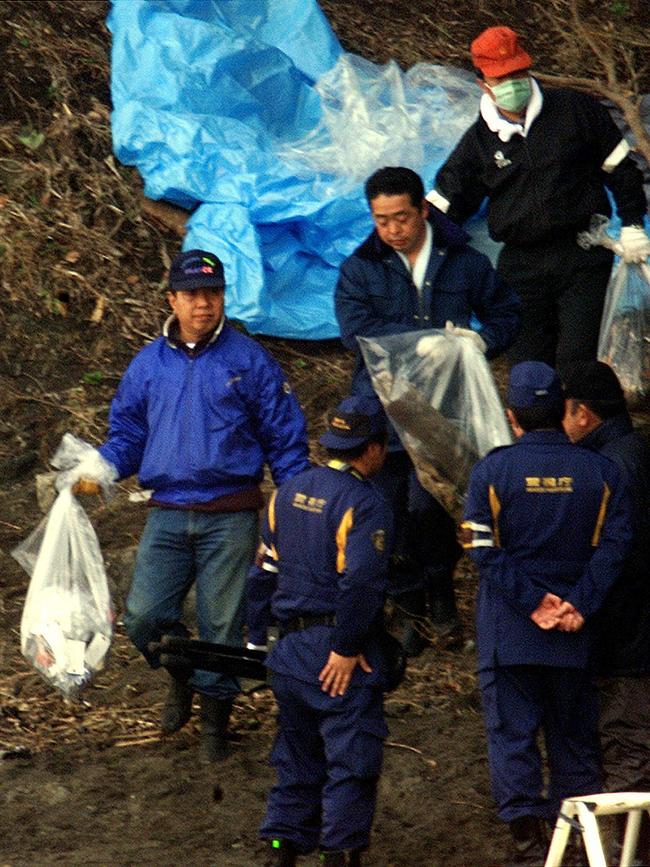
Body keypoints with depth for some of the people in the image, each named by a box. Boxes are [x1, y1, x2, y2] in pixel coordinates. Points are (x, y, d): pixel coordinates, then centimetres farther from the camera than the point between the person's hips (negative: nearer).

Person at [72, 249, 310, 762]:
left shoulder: (249, 360, 2)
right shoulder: (148, 366, 10)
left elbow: (284, 436, 4)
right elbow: (127, 434, 16)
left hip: (231, 517, -2)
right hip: (168, 514, 2)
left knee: (222, 623, 1)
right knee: (144, 616, -8)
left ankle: (215, 714, 20)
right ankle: (182, 676, 22)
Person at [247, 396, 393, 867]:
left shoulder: (288, 493, 11)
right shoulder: (366, 504, -13)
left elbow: (264, 571, 14)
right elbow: (360, 583, -22)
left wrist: (257, 638, 18)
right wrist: (346, 649, -17)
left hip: (290, 648, 7)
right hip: (340, 650, -7)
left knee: (297, 755, 16)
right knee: (352, 758, -2)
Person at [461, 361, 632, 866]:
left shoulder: (493, 471, -6)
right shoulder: (601, 472, -1)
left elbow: (485, 551, -11)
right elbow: (614, 545, -8)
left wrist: (536, 602, -12)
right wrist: (578, 606, -11)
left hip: (507, 630, -2)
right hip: (575, 636, 2)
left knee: (512, 733, 2)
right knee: (574, 734, 13)